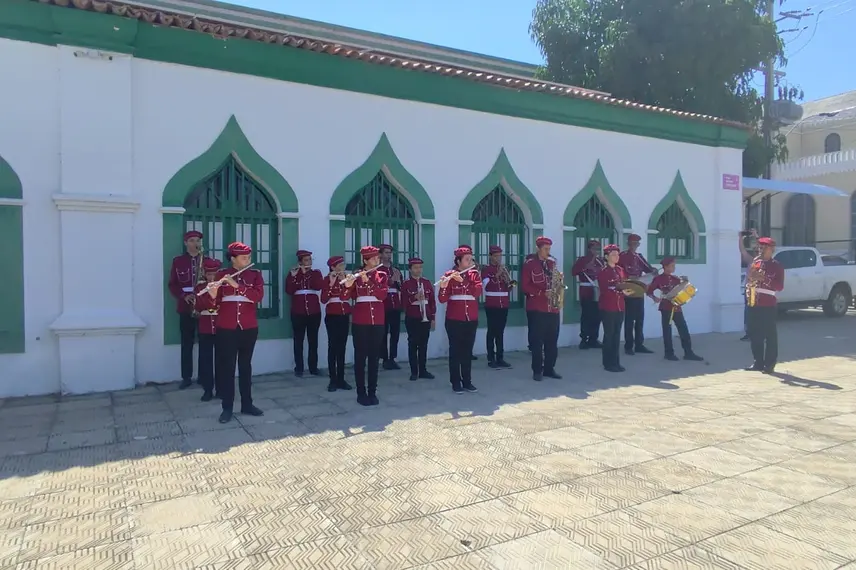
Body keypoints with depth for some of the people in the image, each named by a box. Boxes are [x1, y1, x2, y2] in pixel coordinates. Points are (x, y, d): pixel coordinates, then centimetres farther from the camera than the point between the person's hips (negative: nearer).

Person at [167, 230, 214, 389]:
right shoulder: (178, 261, 7)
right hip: (185, 307, 0)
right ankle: (186, 377, 12)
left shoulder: (207, 260, 8)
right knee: (186, 344, 4)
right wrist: (183, 295, -12)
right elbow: (172, 284, 4)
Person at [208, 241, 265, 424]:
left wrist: (237, 285, -23)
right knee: (227, 366, 1)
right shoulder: (221, 275, 2)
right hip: (226, 328, -1)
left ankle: (247, 404, 20)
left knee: (245, 365, 11)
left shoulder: (255, 275, 4)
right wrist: (212, 293, -23)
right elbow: (214, 302, -1)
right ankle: (227, 408, 9)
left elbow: (258, 296, -13)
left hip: (249, 328, 2)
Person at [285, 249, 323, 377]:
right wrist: (293, 276, -16)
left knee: (313, 340, 6)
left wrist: (306, 273, -13)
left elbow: (319, 286, -12)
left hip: (314, 311, 1)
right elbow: (288, 291, -6)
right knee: (298, 340, 2)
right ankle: (298, 368, 8)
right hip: (298, 312, -1)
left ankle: (313, 367, 12)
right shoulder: (293, 273, 5)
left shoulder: (316, 273, 8)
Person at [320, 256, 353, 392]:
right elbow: (323, 299, -16)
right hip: (332, 317, -5)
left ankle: (341, 379, 11)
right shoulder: (328, 279, -3)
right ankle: (333, 380, 1)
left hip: (345, 316, 5)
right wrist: (331, 283, -23)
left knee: (342, 347, 6)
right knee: (333, 347, -3)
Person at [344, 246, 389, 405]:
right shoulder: (356, 276, 1)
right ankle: (361, 393, 9)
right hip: (360, 321, -2)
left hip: (378, 321, 2)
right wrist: (348, 285, -27)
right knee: (360, 357, 2)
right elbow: (345, 297, -7)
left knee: (374, 357, 7)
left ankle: (373, 392, 14)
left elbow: (383, 294, -9)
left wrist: (368, 281, -19)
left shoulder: (382, 276, 7)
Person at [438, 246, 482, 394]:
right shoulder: (449, 275, -4)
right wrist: (443, 287, -28)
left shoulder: (474, 274, 6)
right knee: (455, 350, 1)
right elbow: (443, 299, -9)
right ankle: (456, 382, 10)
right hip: (454, 320, -3)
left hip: (471, 319, 3)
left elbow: (478, 292, -13)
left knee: (468, 351, 9)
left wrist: (462, 280, -22)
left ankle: (467, 381, 19)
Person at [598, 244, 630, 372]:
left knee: (617, 335, 10)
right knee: (609, 335, -1)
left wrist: (626, 290, -7)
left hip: (620, 306, 7)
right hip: (607, 307, -6)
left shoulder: (620, 270, 12)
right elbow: (603, 289, -15)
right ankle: (608, 363, 6)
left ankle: (616, 362, 17)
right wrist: (617, 288, -26)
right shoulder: (602, 271, -8)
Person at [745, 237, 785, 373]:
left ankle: (770, 364, 1)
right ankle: (758, 362, 16)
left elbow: (780, 286, -9)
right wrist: (748, 290, -1)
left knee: (770, 336, -2)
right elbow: (749, 279, 19)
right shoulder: (755, 263, 14)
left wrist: (764, 279, -20)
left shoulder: (777, 266, -1)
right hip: (754, 304, 5)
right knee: (754, 335, 7)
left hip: (768, 305, -5)